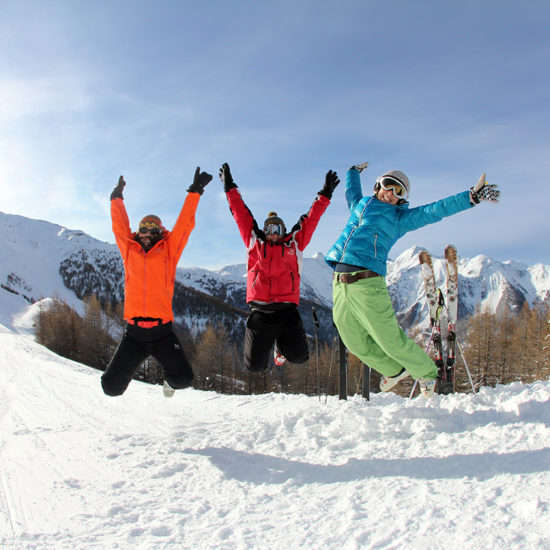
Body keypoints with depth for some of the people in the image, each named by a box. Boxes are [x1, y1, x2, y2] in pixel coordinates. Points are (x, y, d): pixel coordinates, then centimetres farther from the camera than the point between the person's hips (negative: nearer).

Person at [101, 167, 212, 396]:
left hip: (162, 331, -1)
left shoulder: (168, 251, 7)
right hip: (134, 332, 1)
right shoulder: (130, 251, 11)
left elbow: (184, 224, 6)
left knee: (183, 379, -15)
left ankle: (168, 377, 22)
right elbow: (120, 226, 21)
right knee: (111, 386, -5)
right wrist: (117, 198, 26)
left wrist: (195, 192, 6)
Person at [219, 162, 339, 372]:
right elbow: (241, 213, 18)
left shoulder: (294, 244, 16)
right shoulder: (254, 242, 15)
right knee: (254, 365, -2)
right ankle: (265, 343, 35)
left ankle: (281, 345, 26)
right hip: (259, 311, 0)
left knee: (299, 356, -10)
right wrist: (230, 188, 21)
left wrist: (325, 195, 19)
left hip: (287, 310, 0)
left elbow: (311, 219, 19)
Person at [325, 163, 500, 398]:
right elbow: (351, 189, 46)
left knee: (390, 340, -2)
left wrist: (471, 197, -3)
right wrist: (354, 171, 61)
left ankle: (426, 372, 25)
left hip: (367, 283, -4)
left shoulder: (400, 218, 12)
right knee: (356, 343, 10)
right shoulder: (359, 205, 24)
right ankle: (395, 369, 35)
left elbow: (435, 210, 4)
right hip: (340, 283, 5)